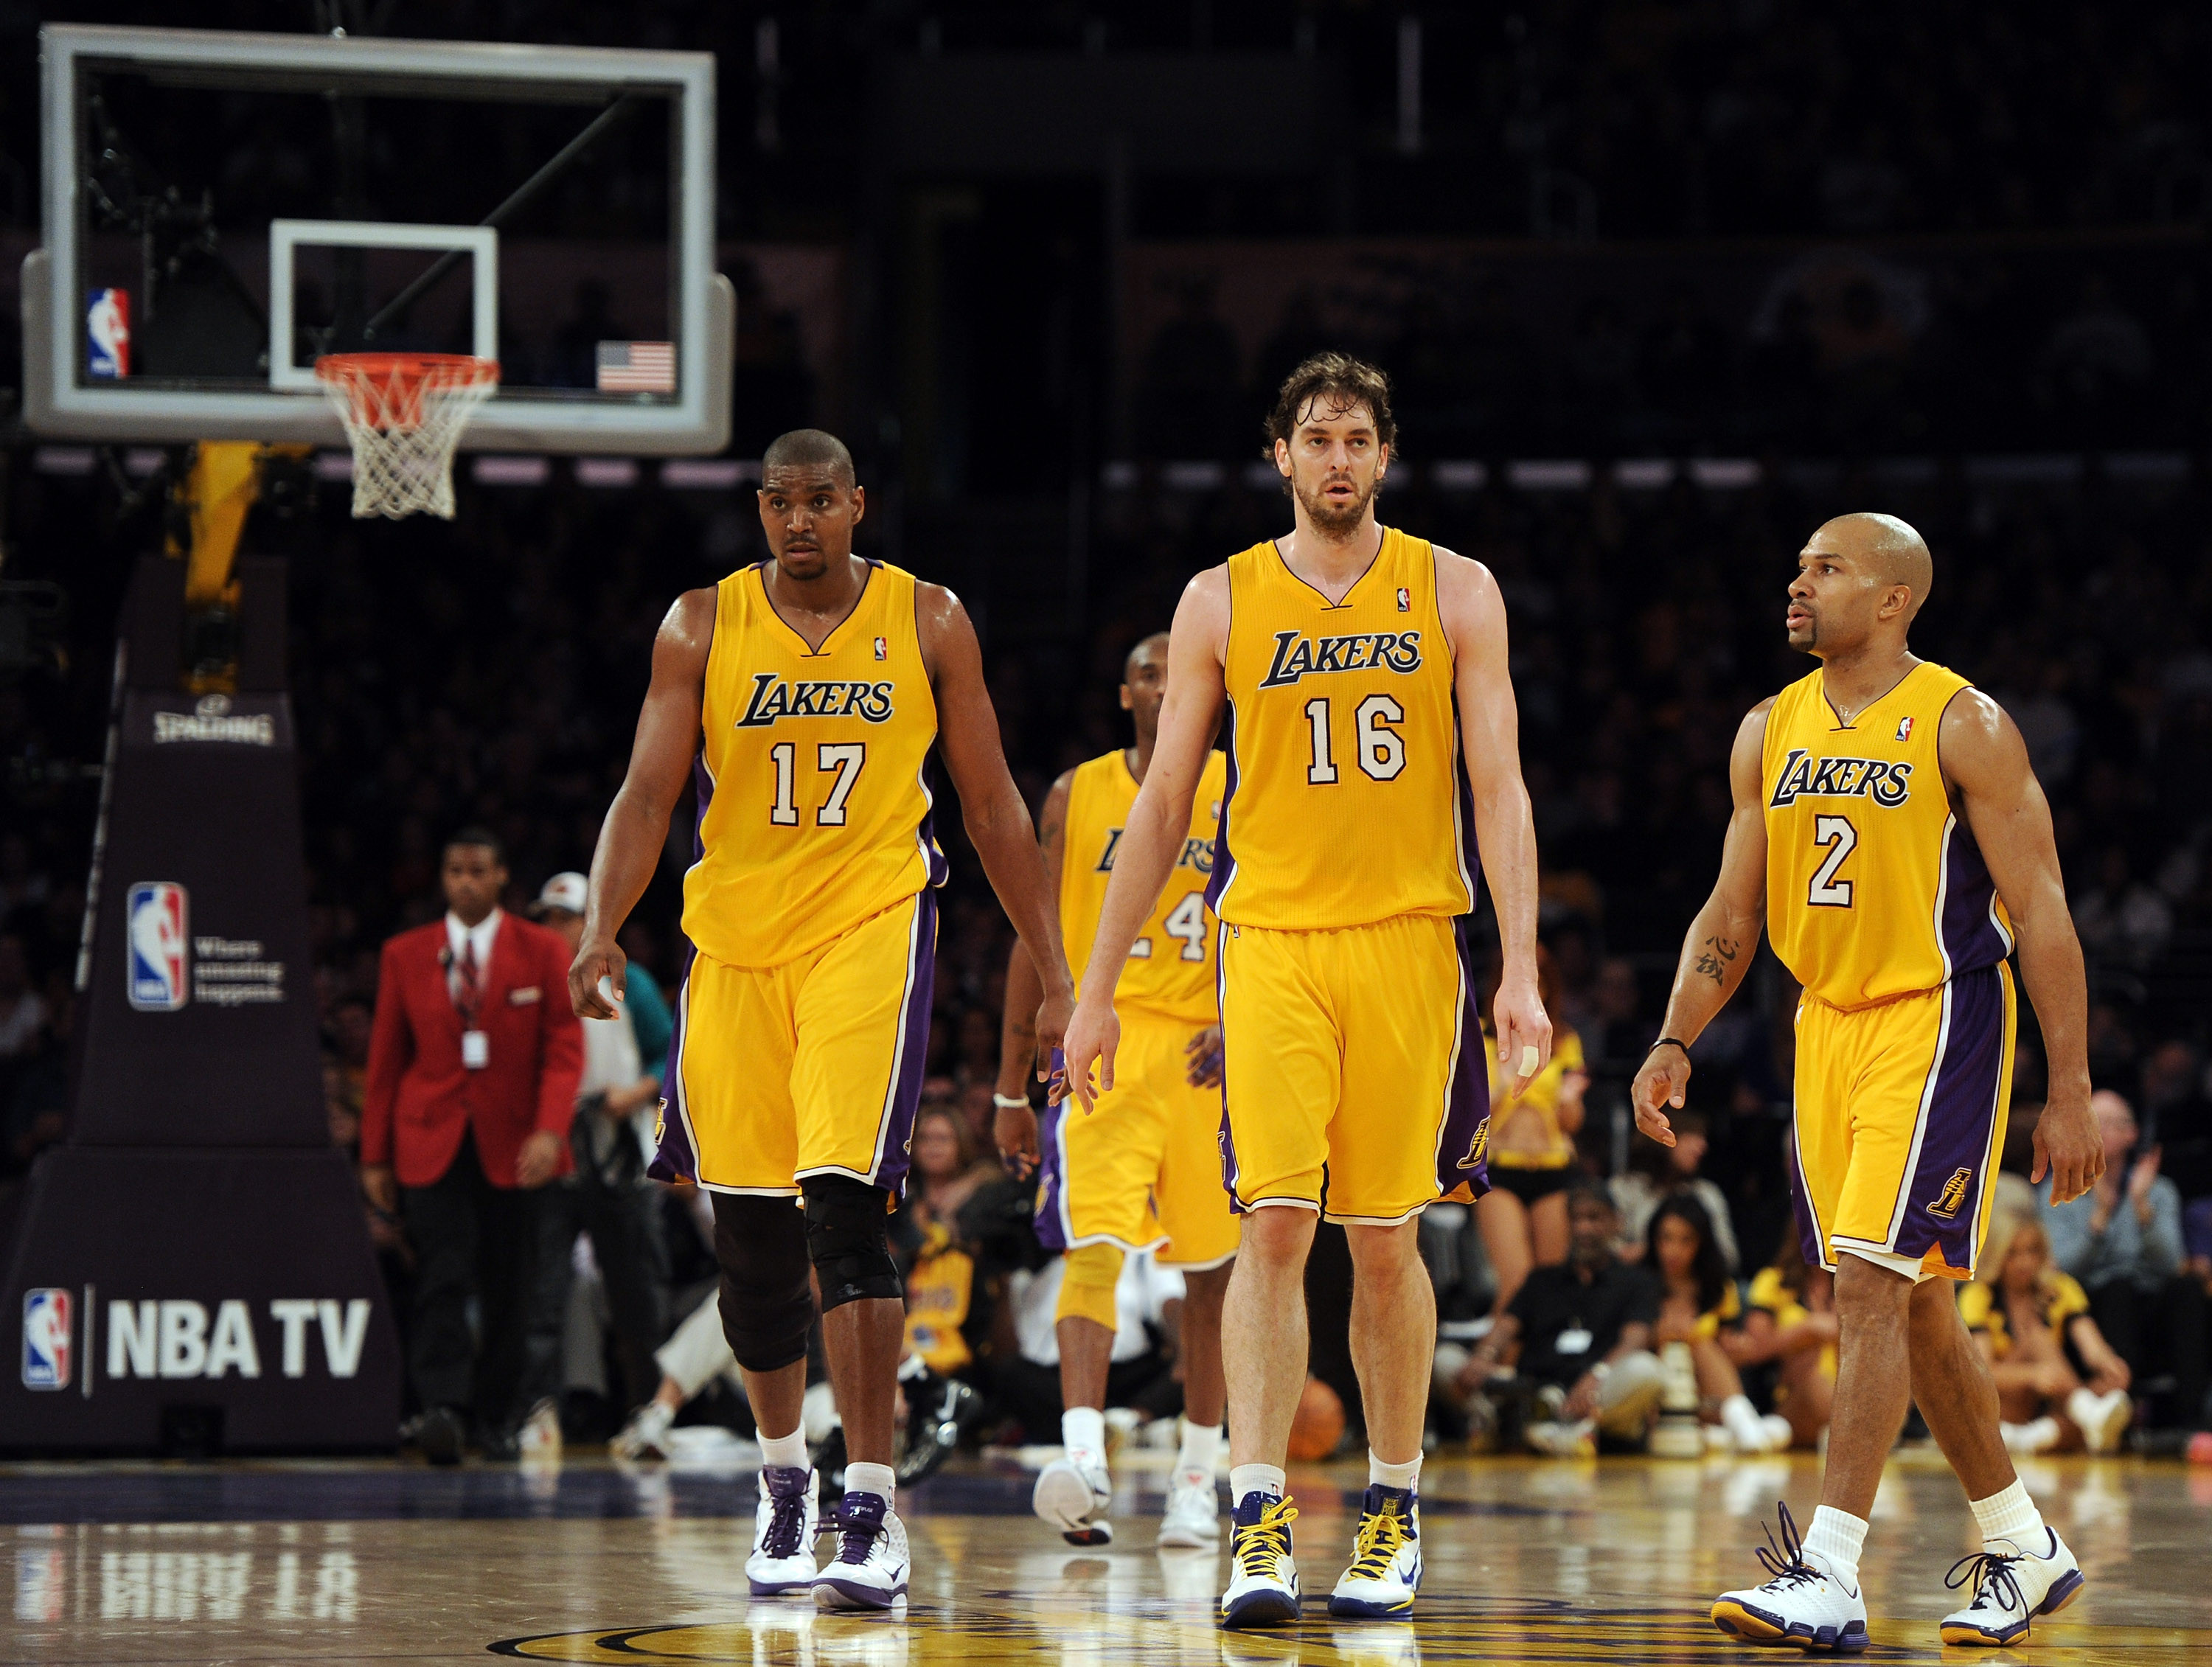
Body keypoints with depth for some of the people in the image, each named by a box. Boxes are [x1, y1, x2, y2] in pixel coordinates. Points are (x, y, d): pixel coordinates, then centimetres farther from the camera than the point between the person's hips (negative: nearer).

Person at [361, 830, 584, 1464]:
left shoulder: (543, 953, 6)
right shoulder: (405, 955, 8)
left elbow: (564, 1049, 0)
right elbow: (386, 1058, 10)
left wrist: (551, 1131, -15)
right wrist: (375, 1155, 6)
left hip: (514, 1147, 0)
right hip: (433, 1143, 0)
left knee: (510, 1285, 3)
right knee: (442, 1276, -12)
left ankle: (501, 1416, 14)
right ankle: (442, 1409, -18)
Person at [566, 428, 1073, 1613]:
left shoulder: (927, 622, 2)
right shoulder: (702, 626, 3)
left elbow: (992, 805, 7)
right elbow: (647, 793, -1)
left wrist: (1055, 971, 5)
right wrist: (601, 929, -18)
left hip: (870, 929, -2)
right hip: (735, 943, 2)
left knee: (845, 1205, -18)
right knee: (750, 1237, 7)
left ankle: (872, 1512, -17)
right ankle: (783, 1474, 31)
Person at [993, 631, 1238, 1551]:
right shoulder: (1077, 795, 8)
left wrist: (1237, 1022, -19)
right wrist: (1011, 1090, 10)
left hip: (1206, 1051, 1)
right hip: (1102, 1043, -1)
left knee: (1211, 1273, 7)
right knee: (1093, 1247, -18)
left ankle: (1196, 1477, 19)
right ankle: (1083, 1459, -30)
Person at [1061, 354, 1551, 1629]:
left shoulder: (1454, 593, 4)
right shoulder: (1223, 602, 5)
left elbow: (1499, 788, 1)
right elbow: (1164, 805, 9)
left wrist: (1522, 971, -9)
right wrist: (1099, 990, 7)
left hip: (1410, 939, 0)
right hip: (1272, 939, 0)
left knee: (1386, 1238, 4)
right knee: (1276, 1225, -11)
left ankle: (1395, 1510, 18)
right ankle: (1260, 1525, -15)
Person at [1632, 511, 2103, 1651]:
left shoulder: (1962, 726, -10)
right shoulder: (1770, 732, 9)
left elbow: (2041, 914, -10)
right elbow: (1732, 914, 14)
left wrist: (2069, 1091, -14)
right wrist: (1675, 1044, 0)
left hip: (1938, 1024, -7)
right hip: (1826, 1026, 7)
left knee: (1872, 1282, -16)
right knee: (1911, 1301, 12)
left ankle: (1828, 1580, -19)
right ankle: (2025, 1550, 26)